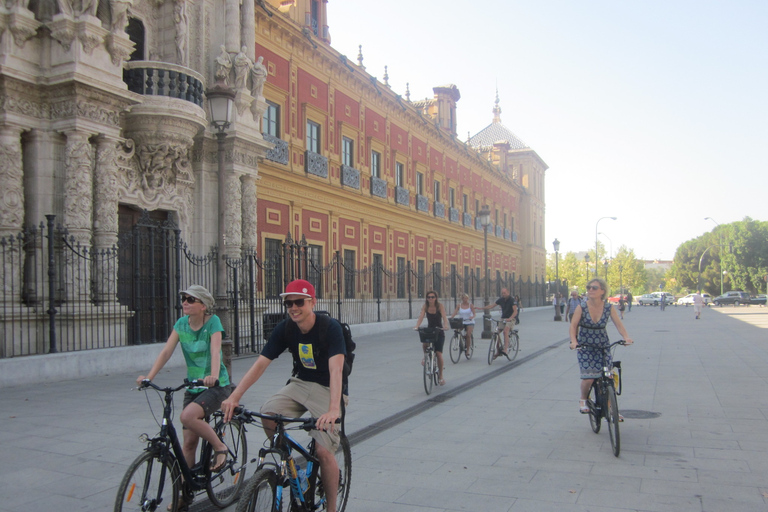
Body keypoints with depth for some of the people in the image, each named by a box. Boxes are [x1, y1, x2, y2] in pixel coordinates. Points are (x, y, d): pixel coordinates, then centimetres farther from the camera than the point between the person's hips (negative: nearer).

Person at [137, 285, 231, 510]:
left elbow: (215, 351, -26)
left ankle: (220, 447, -7)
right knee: (189, 442, 5)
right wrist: (149, 377, -19)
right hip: (193, 386, 5)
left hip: (216, 385, -5)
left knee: (188, 416, -31)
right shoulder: (182, 323, 1)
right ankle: (185, 494, 20)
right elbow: (166, 351, -6)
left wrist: (213, 376, -44)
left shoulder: (213, 322, -13)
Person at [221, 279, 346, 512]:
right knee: (268, 415, -22)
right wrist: (234, 397, -23)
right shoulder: (284, 329, -8)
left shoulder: (330, 328, -22)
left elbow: (336, 370, -33)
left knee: (324, 451, -16)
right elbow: (260, 363, -12)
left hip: (328, 389, -5)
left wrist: (334, 409, -47)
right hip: (300, 384, 5)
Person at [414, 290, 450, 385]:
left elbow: (444, 317, -23)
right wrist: (416, 326, -33)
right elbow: (421, 317, -15)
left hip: (439, 332, -2)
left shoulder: (440, 306, -10)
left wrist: (445, 326, -43)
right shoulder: (425, 306, -4)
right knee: (424, 344, -30)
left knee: (439, 353, -10)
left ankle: (440, 375, 7)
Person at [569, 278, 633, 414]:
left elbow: (619, 324, -7)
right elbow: (573, 326, -12)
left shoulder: (609, 307, -4)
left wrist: (626, 337, -24)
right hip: (585, 347, -2)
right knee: (588, 378, -13)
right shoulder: (581, 307, -11)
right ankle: (583, 399, 18)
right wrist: (574, 341, -28)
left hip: (603, 346, 2)